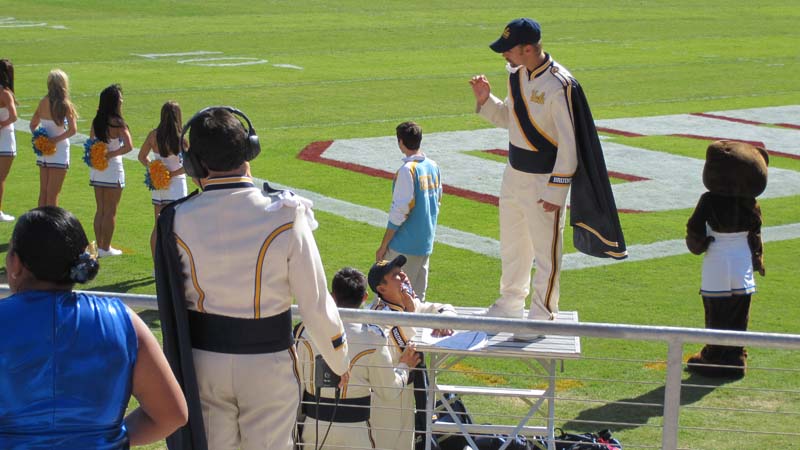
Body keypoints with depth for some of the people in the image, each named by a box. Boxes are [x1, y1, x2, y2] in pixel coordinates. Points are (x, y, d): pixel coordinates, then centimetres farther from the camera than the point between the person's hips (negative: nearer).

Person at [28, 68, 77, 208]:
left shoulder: (43, 103, 2)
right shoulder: (64, 105, -14)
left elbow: (33, 125, 12)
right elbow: (72, 130, -22)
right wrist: (56, 139, -13)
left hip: (43, 151, 5)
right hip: (59, 151, -5)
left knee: (43, 192, 13)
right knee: (53, 195, 0)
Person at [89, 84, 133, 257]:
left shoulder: (96, 121, 2)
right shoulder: (117, 123, -15)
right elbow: (128, 146, -24)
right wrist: (111, 155, -14)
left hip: (96, 169, 6)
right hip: (113, 169, -6)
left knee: (100, 210, 14)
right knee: (110, 211, 4)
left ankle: (99, 246, 18)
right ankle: (106, 248, 8)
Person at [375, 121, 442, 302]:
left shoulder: (407, 170, -17)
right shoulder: (433, 166, 7)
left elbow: (400, 211, -18)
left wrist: (383, 246, -12)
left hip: (405, 246, -8)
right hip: (426, 244, 8)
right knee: (418, 298, 13)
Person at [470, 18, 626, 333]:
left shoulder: (559, 87, -23)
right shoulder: (516, 74, 2)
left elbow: (569, 144, -20)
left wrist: (555, 190, -20)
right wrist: (486, 100, -2)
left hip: (544, 181, -8)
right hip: (514, 174, 8)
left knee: (545, 250, 4)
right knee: (512, 245, 21)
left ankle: (542, 316, 16)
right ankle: (511, 304, 37)